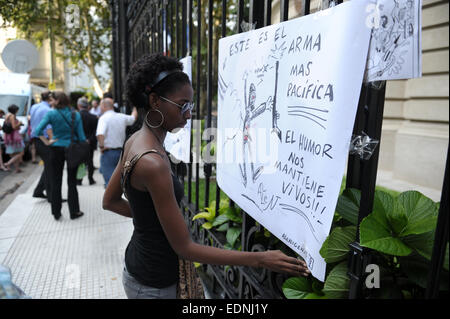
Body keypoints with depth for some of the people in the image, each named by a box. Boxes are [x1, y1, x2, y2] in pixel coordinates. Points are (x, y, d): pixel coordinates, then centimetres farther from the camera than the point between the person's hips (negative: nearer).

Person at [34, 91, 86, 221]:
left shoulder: (51, 114, -8)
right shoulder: (75, 114, -2)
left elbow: (38, 131, -17)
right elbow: (81, 136, -3)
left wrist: (47, 142, -5)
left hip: (56, 150, -1)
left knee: (55, 182, 9)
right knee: (72, 182, 8)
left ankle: (56, 212, 17)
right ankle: (74, 211, 13)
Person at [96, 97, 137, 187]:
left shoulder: (104, 118, -11)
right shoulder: (122, 117, 7)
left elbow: (100, 134, -28)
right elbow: (133, 118, 29)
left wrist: (101, 146, -13)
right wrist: (135, 109, 48)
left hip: (108, 152, -6)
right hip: (121, 151, 6)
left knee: (109, 179, -4)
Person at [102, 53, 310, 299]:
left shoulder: (135, 141, -2)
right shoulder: (153, 163, -30)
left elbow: (110, 201, 10)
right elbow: (184, 248, -26)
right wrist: (260, 259, -26)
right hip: (154, 284, -8)